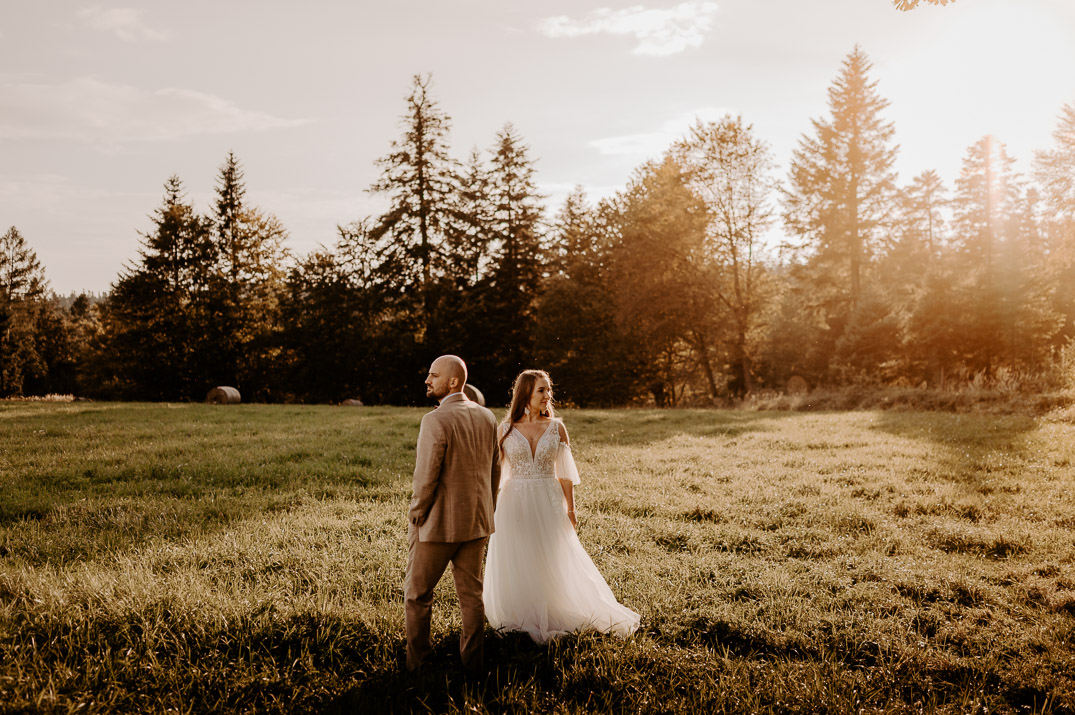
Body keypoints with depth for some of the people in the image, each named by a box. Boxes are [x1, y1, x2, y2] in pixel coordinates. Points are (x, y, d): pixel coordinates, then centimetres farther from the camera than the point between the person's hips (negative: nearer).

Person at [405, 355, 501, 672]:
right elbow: (495, 471, 9)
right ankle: (472, 660, 23)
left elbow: (425, 478, -20)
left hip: (439, 524, -6)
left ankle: (416, 664, 19)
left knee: (417, 595, 11)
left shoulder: (435, 420, -19)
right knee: (471, 593, 15)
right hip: (476, 522, 6)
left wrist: (415, 520, -6)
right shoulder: (487, 417, 3)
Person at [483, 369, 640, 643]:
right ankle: (519, 618, 27)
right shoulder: (507, 429, -3)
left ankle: (552, 617, 26)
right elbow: (496, 471, 2)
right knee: (516, 565, 9)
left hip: (548, 503, 0)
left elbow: (565, 474, 3)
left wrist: (570, 510, 2)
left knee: (553, 564, 7)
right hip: (515, 504, 0)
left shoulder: (556, 427, -1)